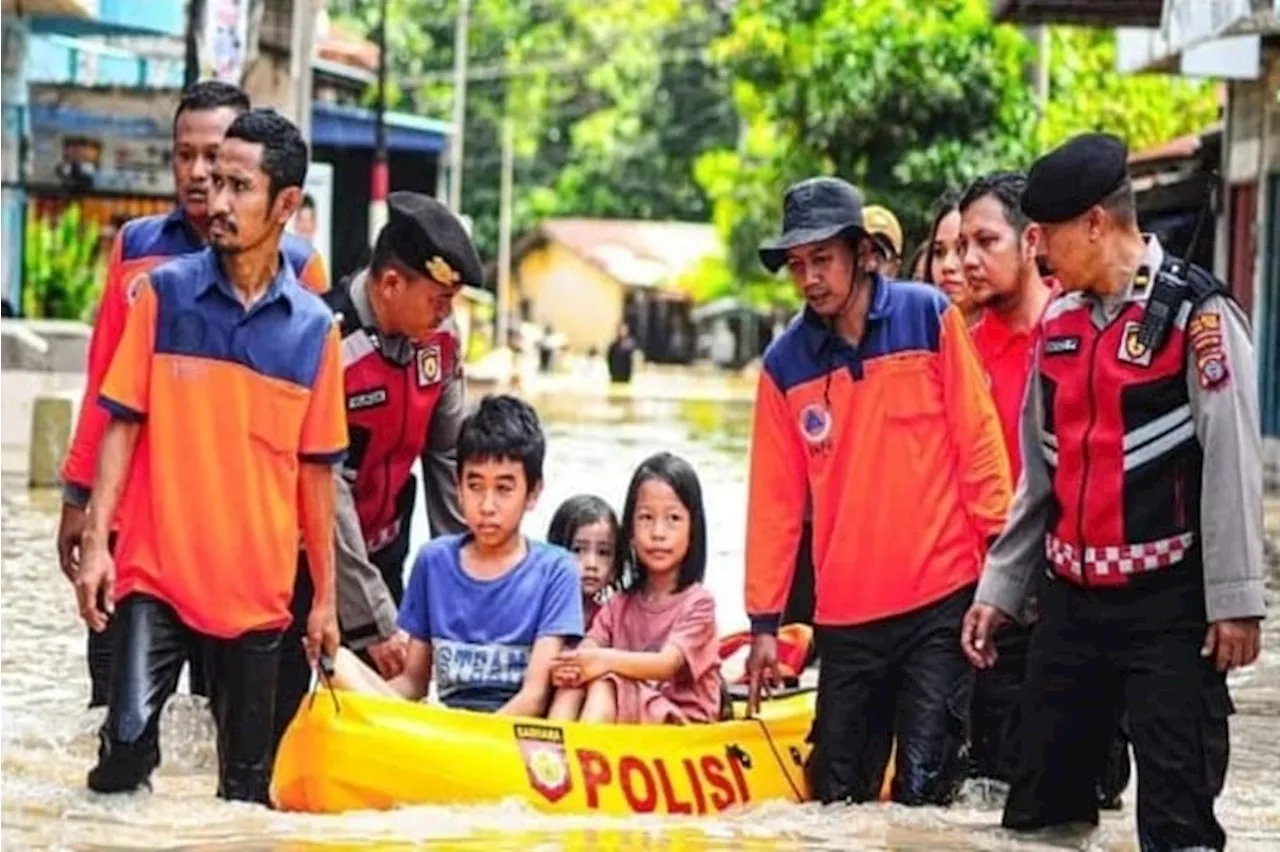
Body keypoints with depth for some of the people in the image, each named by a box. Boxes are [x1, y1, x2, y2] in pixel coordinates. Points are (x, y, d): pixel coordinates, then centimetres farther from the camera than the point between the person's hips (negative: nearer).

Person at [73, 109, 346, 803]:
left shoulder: (313, 327, 2)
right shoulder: (164, 292, -2)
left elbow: (315, 468, 7)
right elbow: (122, 425, 0)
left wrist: (325, 596, 8)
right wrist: (97, 542, -9)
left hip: (258, 586, 2)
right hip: (155, 569, -2)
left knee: (246, 786, 8)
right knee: (127, 742, -17)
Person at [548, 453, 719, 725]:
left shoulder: (697, 602, 0)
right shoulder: (620, 605, 17)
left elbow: (667, 665, -16)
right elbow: (589, 648, 0)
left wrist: (606, 660, -33)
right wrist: (569, 666, -26)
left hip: (682, 719, -5)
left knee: (603, 682, -29)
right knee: (573, 679, -19)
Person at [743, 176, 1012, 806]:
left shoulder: (928, 317, -2)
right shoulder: (785, 364, 4)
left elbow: (977, 440, -1)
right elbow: (775, 499, 6)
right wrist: (763, 619, 5)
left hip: (940, 596, -3)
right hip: (844, 612, 3)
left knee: (923, 789, -6)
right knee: (837, 795, 7)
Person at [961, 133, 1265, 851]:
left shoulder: (1196, 313, -10)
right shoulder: (1059, 323, 12)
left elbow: (1232, 466, -13)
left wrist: (1235, 601, -16)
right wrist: (999, 589, 17)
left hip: (1170, 608, -7)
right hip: (1071, 603, 7)